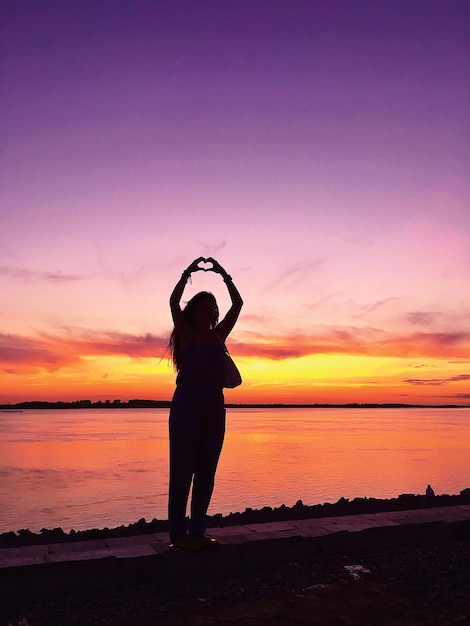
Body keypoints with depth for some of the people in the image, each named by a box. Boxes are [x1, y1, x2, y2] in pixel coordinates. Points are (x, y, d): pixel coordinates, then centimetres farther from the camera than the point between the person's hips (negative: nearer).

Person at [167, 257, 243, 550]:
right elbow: (174, 302, -12)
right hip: (187, 407, -5)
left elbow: (238, 304, 9)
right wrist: (188, 272, -10)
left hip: (214, 408, 5)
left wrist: (224, 274, 5)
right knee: (183, 471, 0)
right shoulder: (186, 335, 2)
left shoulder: (219, 335, 12)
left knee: (206, 473, 8)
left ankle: (198, 531, 18)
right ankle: (178, 533, 8)